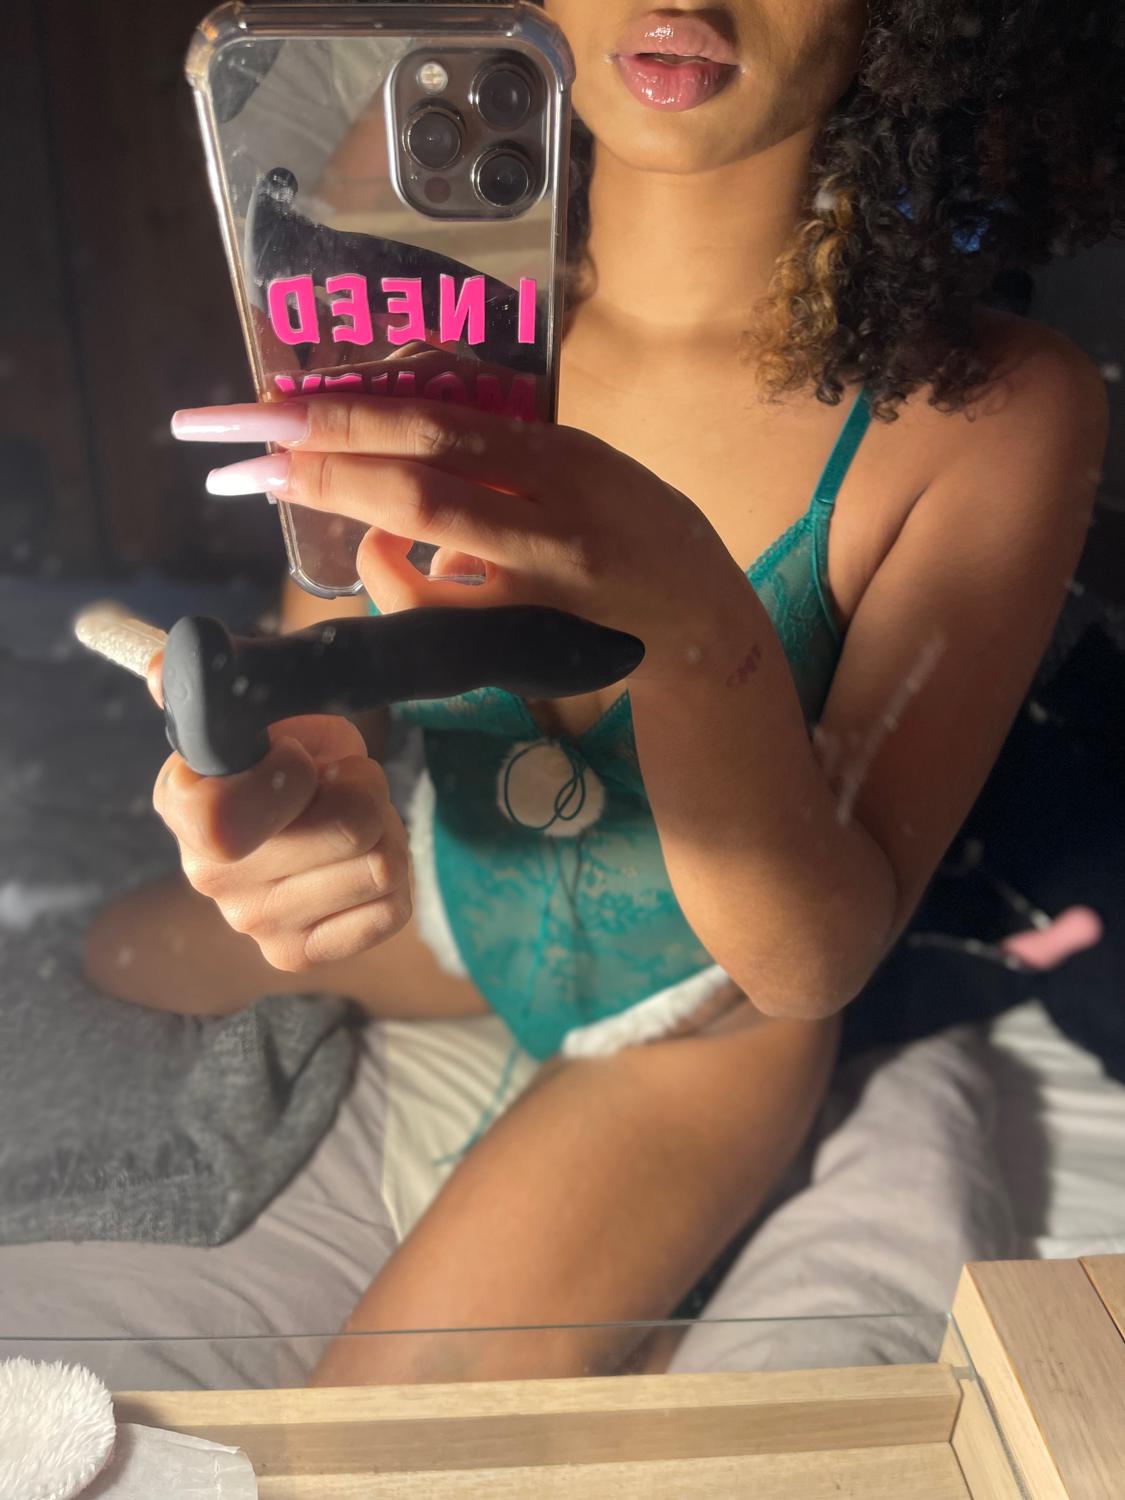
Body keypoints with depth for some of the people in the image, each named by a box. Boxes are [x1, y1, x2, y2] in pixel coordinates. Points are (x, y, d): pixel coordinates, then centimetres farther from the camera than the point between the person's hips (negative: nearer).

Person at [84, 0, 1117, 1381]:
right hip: (445, 885, 3)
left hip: (702, 1002, -2)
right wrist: (286, 795, -35)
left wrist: (696, 621, -49)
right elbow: (320, 667, -10)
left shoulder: (996, 408, -27)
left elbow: (811, 964, -28)